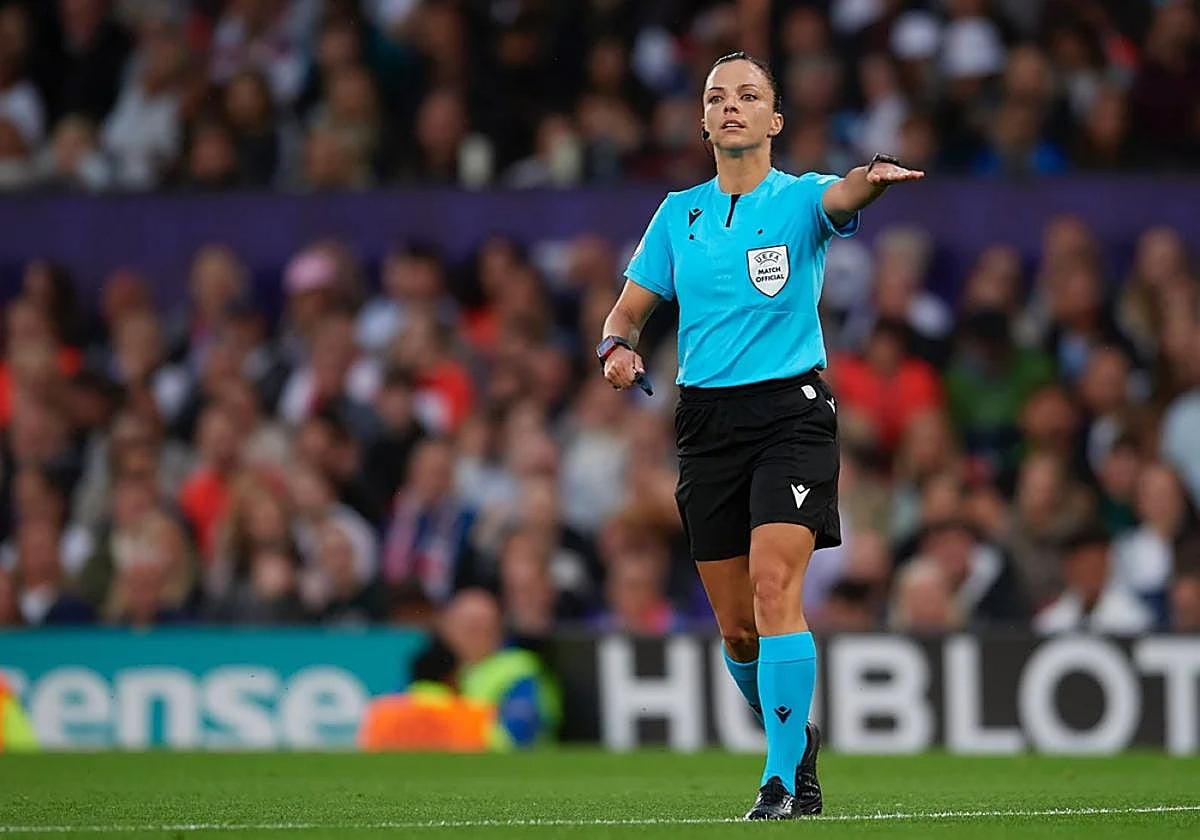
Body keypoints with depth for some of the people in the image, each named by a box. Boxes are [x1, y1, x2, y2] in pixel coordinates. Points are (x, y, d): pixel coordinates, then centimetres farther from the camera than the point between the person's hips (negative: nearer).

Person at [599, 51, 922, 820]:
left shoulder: (799, 199, 0)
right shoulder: (679, 213, 12)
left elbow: (841, 197, -23)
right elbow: (631, 306, 18)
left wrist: (874, 177, -47)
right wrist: (618, 347, -6)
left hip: (790, 410, -4)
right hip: (706, 419, 4)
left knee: (775, 589, -20)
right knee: (737, 629, 6)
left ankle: (785, 778, -20)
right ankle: (798, 738, 31)